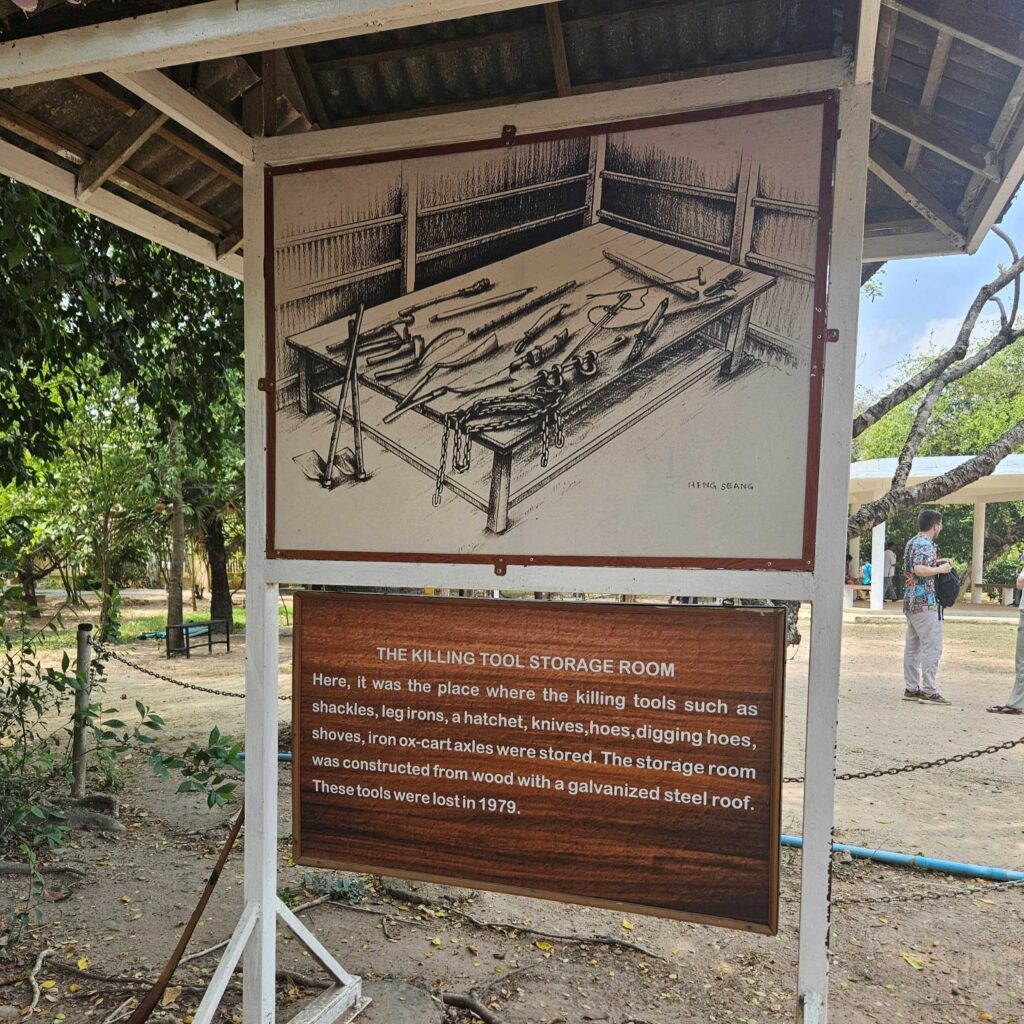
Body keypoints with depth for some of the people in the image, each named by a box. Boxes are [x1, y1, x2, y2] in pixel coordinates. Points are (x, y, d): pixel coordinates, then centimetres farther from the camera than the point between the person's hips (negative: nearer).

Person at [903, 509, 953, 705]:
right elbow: (920, 570, -26)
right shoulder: (926, 544, -13)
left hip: (910, 600, 10)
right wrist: (940, 569, -12)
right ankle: (928, 691, -5)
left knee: (912, 646, 11)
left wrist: (936, 563, 19)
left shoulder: (911, 542, 16)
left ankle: (911, 688, 15)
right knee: (932, 647, -6)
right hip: (925, 601, -10)